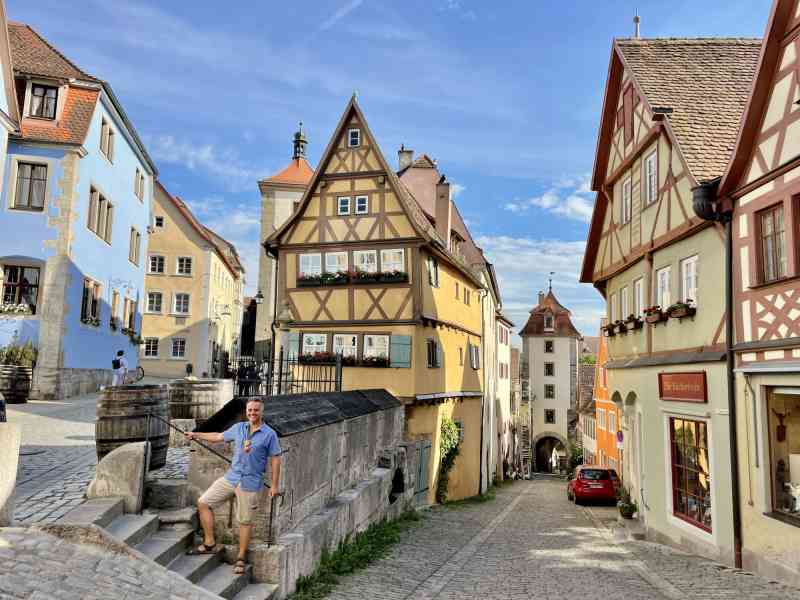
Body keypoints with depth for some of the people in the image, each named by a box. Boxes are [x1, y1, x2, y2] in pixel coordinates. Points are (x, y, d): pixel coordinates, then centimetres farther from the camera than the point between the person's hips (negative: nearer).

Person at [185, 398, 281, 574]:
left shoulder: (269, 434, -8)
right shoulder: (239, 428, 5)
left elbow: (275, 459, -6)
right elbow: (219, 437, 19)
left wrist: (274, 485, -8)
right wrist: (196, 434, 23)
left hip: (250, 483, -5)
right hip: (230, 477, 5)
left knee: (245, 521, 3)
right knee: (203, 502, 4)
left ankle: (241, 558, 21)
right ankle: (210, 544, 16)